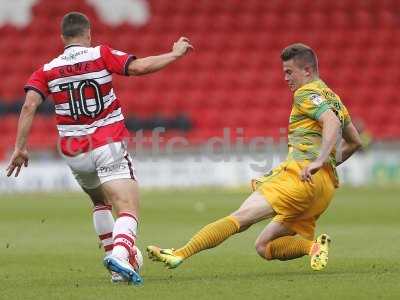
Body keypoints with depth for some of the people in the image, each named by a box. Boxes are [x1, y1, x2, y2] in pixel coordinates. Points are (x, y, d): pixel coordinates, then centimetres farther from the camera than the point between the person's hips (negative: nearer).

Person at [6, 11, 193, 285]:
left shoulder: (47, 71, 5)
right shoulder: (101, 55, -2)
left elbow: (29, 106, -7)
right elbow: (139, 67, -12)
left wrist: (20, 148, -7)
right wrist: (176, 54, 1)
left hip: (74, 154, 4)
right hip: (109, 146, -4)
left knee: (101, 203, 29)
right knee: (129, 211, -11)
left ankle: (115, 260, 22)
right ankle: (120, 255, -39)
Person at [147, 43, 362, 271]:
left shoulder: (306, 94, -1)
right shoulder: (332, 98, 28)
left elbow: (332, 123, -20)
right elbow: (354, 142, 35)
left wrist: (318, 161, -28)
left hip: (303, 174, -9)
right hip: (327, 186, 9)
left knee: (241, 217, -18)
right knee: (265, 247, 8)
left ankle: (181, 254, -27)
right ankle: (314, 246, -16)